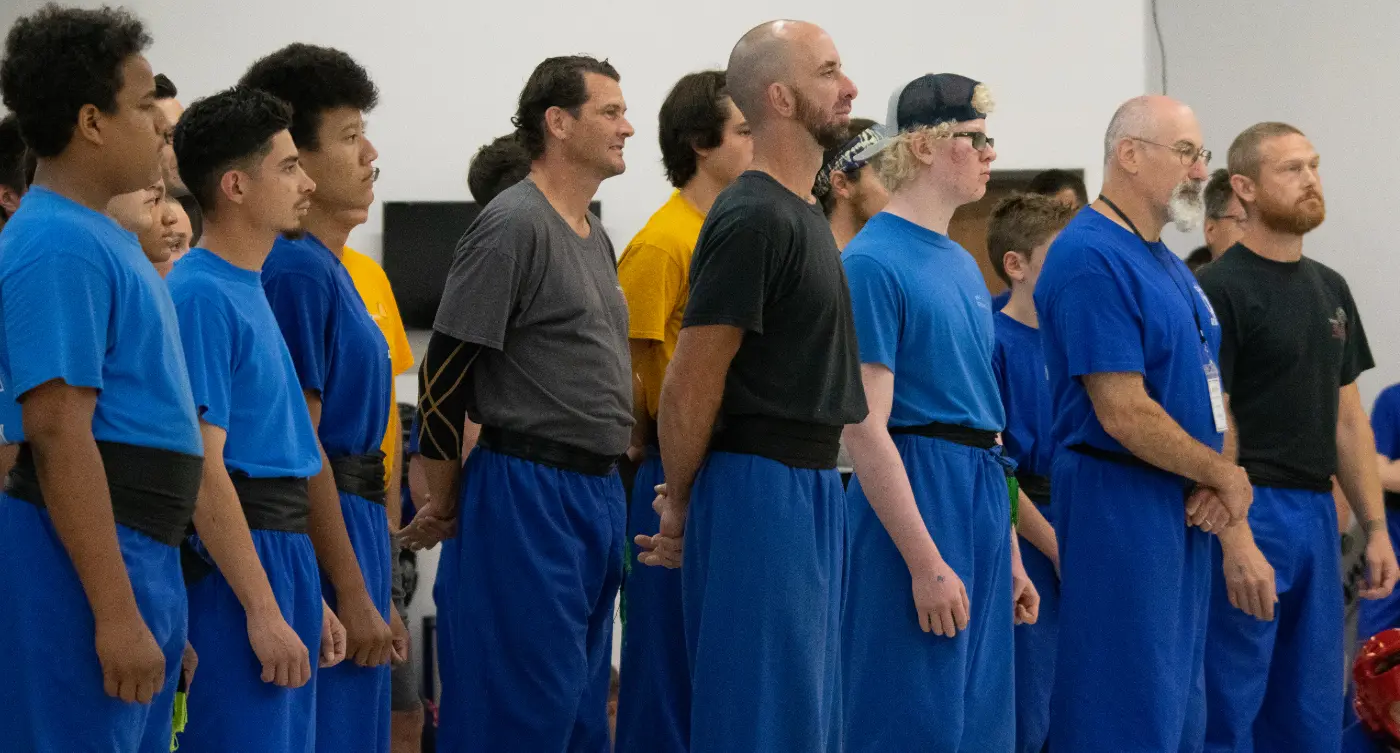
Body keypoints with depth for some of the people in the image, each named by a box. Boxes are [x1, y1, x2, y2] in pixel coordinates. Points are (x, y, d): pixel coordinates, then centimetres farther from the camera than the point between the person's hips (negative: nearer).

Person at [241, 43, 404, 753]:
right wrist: (353, 594, -18)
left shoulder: (328, 269, 15)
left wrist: (376, 597, 21)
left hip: (350, 526, 10)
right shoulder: (298, 271, -14)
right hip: (314, 541, -10)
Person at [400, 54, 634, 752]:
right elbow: (444, 376, -13)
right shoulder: (513, 225, -13)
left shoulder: (595, 236, 16)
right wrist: (444, 506, -5)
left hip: (598, 495, 9)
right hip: (527, 492, -9)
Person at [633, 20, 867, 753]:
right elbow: (690, 384, -15)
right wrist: (680, 510, -4)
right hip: (758, 492, -9)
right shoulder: (753, 218, -15)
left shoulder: (803, 216, 15)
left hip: (809, 493, 9)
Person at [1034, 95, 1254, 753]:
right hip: (1120, 499, -10)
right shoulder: (1091, 259, -16)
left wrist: (1222, 482, -2)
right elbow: (1124, 412, -21)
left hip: (1188, 510, 10)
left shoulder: (1168, 264, 15)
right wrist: (1225, 476, -10)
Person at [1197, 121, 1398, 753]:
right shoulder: (1221, 291, -10)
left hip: (1316, 515, 8)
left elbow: (1347, 417, 16)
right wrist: (1236, 541, -23)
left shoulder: (1329, 289, 14)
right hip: (1247, 513, -8)